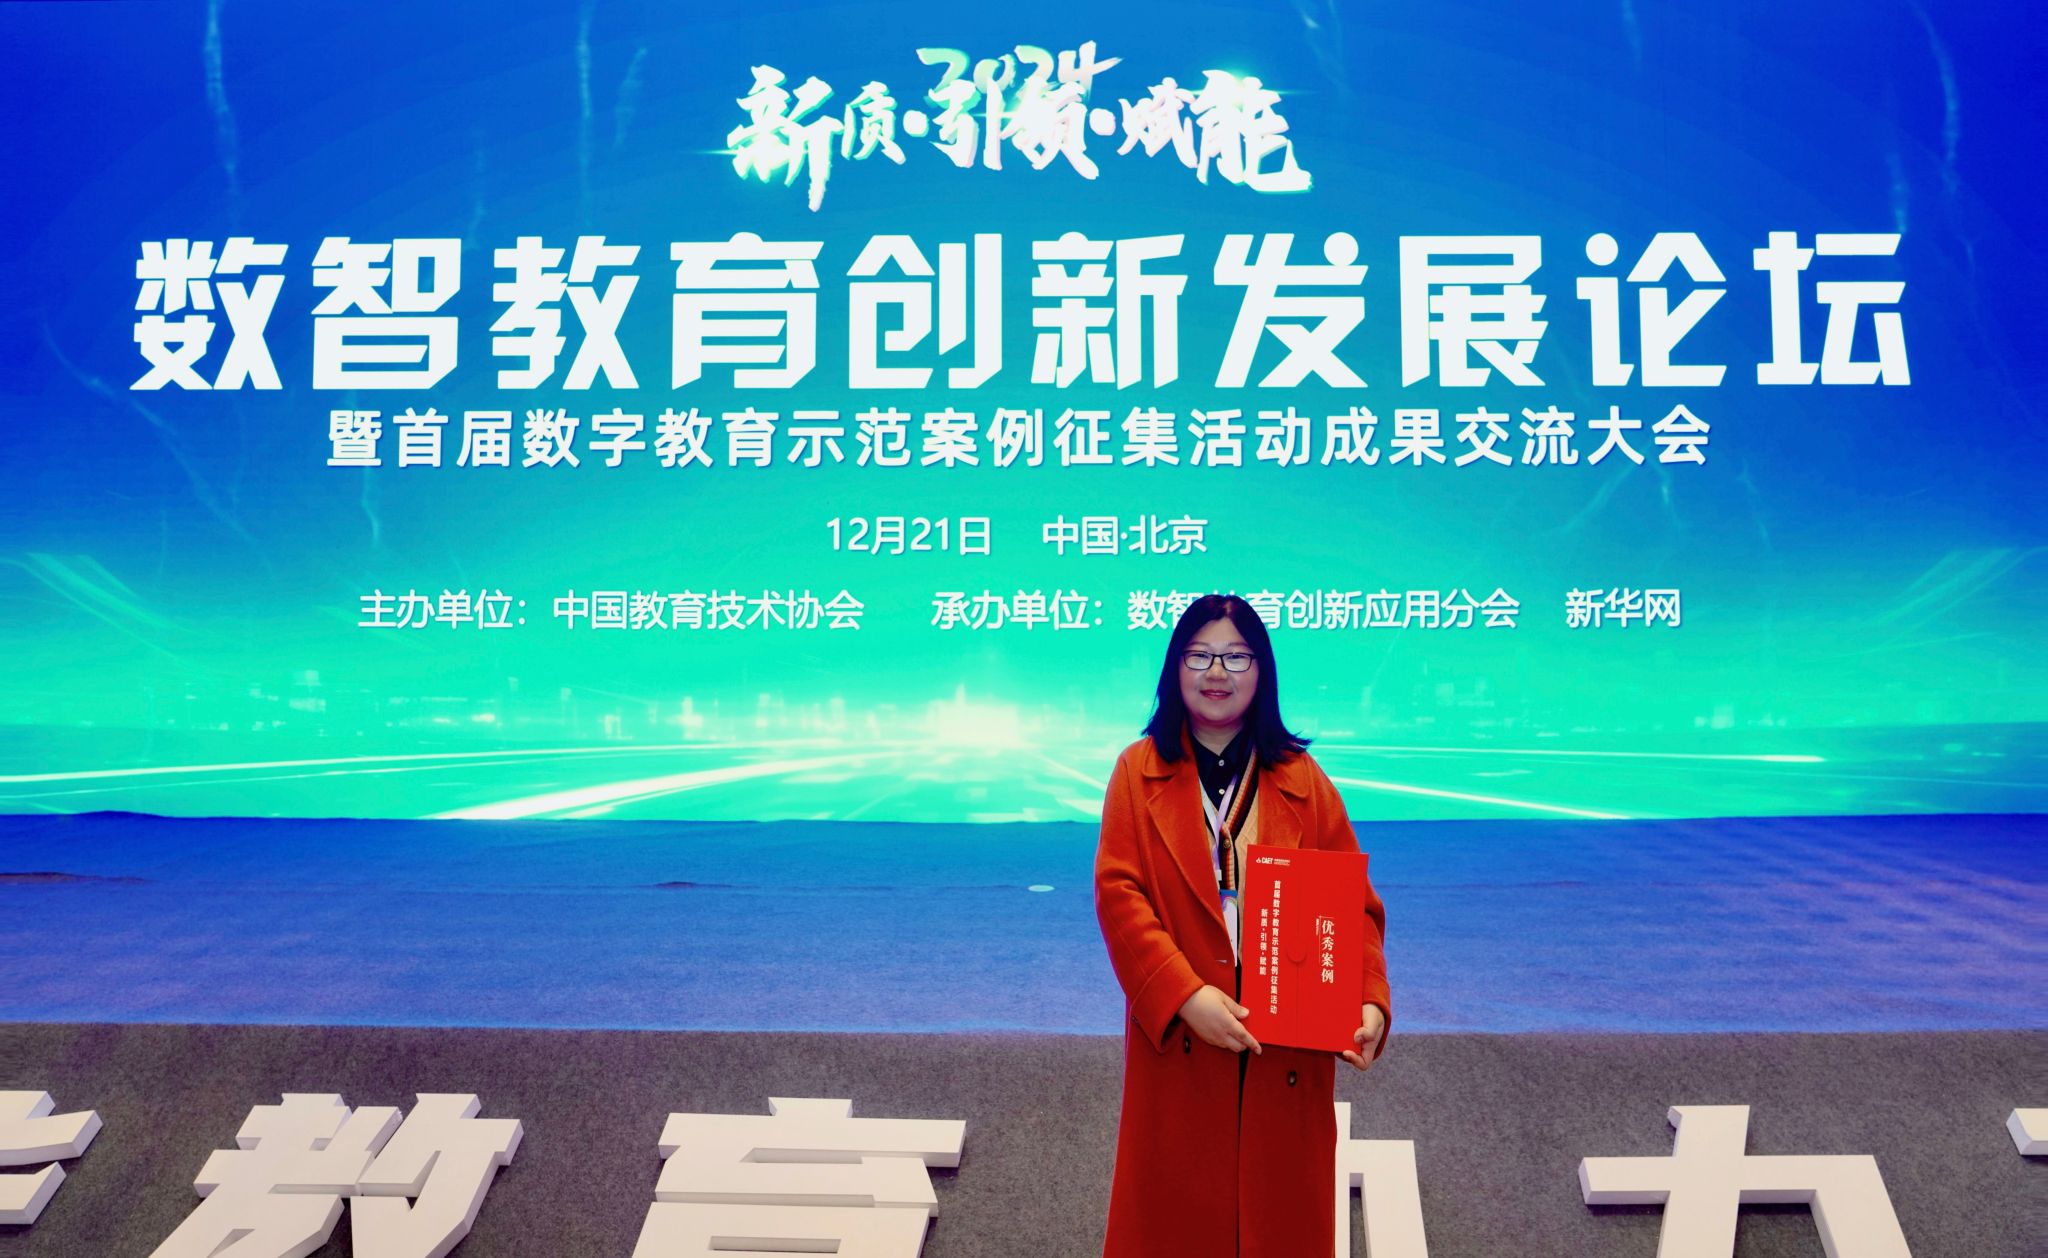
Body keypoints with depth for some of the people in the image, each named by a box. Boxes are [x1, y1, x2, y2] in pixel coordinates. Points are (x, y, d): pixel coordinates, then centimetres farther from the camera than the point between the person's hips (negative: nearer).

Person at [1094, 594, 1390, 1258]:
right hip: (1177, 1042, -1)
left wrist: (1368, 1001, -15)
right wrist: (1185, 994, -19)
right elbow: (1118, 893, -7)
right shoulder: (1140, 772, 2)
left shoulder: (1302, 781, 6)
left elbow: (1354, 905, 2)